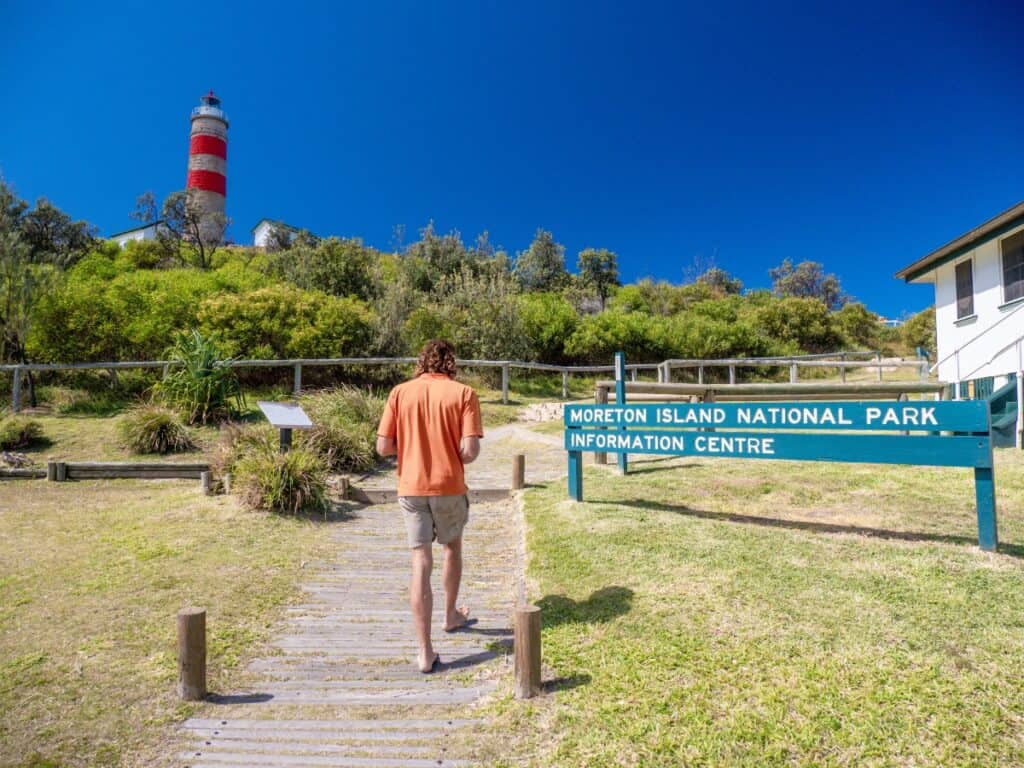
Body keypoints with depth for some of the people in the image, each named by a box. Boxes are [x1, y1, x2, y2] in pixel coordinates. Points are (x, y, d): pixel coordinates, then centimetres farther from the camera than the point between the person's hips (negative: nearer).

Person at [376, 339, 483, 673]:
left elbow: (383, 447, -3)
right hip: (450, 486, -1)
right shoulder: (463, 393, -8)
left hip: (411, 487, 1)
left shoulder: (400, 393, -2)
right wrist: (452, 453, 7)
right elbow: (470, 450, -15)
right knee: (452, 548, 24)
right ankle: (451, 616, 44)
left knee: (421, 563, 5)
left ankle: (425, 652, 6)